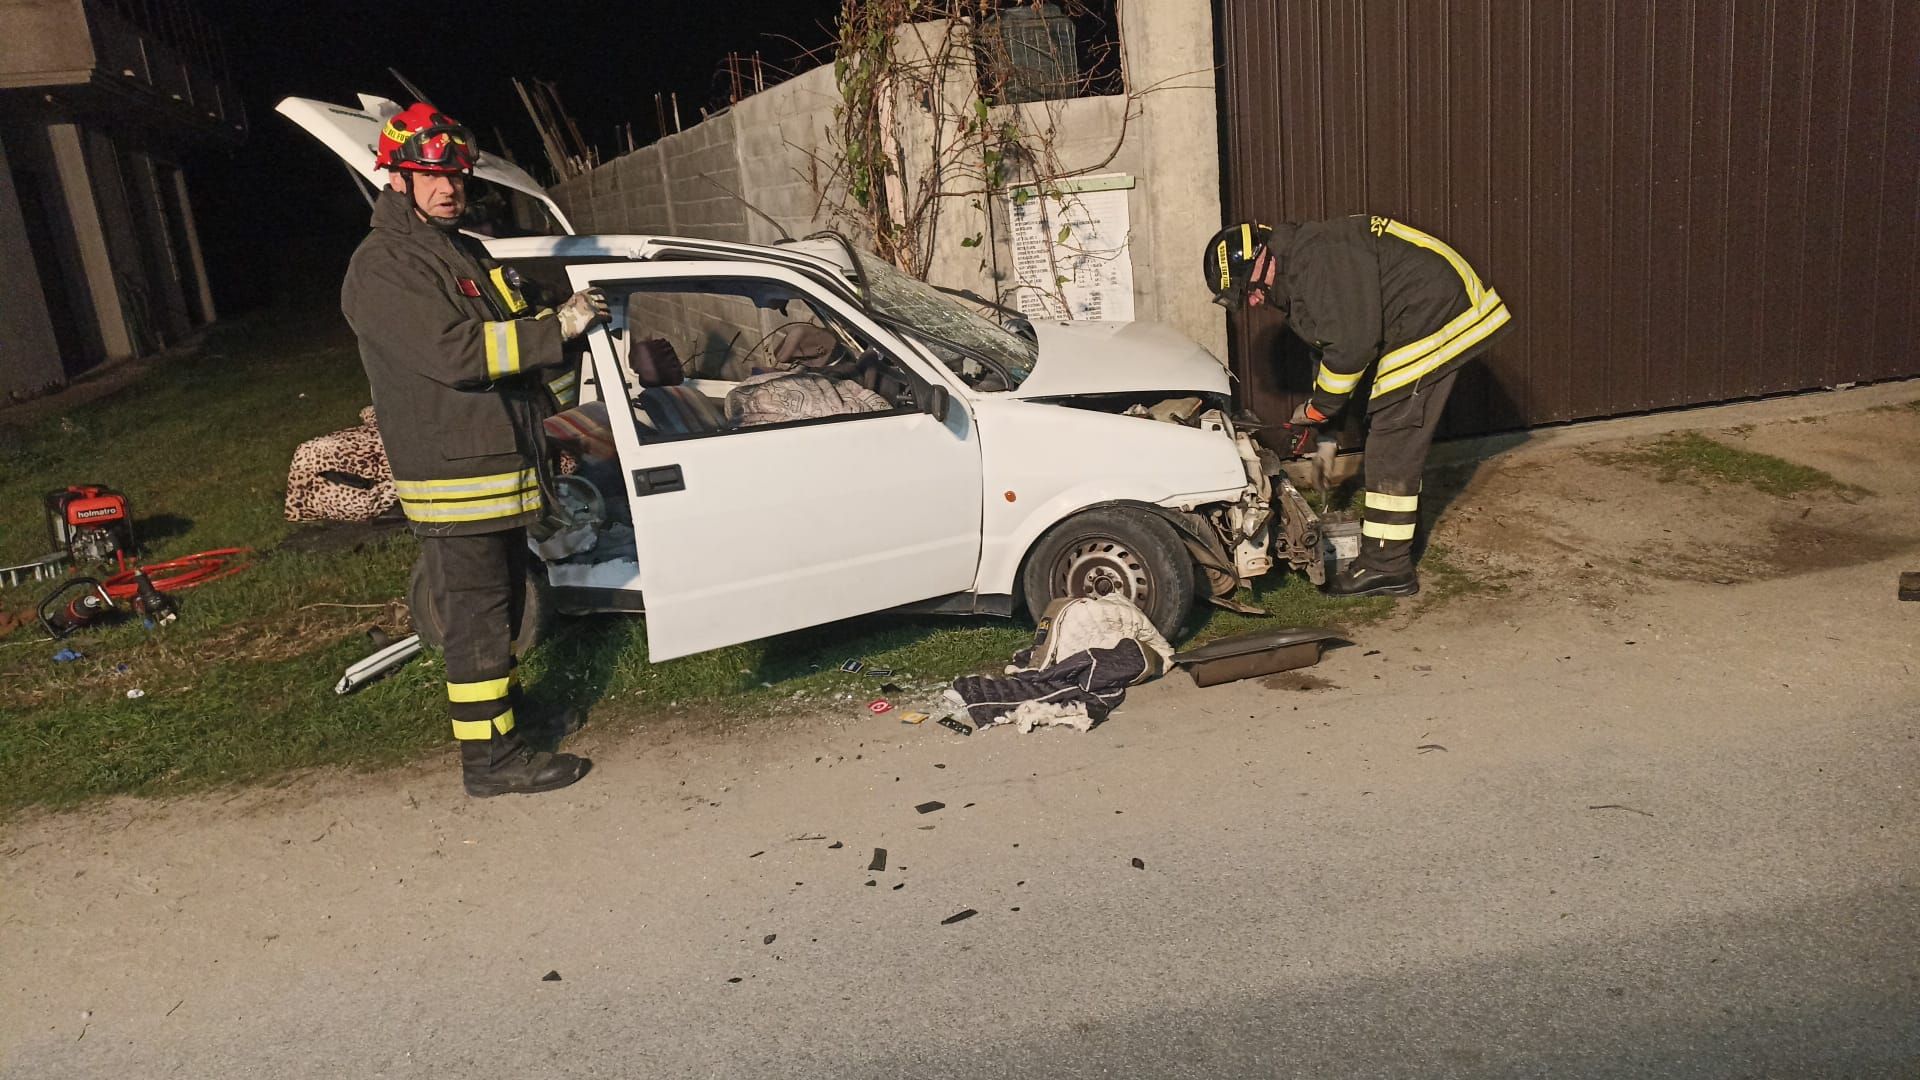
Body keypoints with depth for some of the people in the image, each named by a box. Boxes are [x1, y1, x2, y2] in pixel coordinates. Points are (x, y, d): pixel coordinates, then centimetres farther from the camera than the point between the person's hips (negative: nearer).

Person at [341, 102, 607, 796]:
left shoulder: (464, 252, 16)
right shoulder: (382, 269, -15)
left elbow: (506, 333, 24)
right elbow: (455, 351, -27)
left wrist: (565, 318, 4)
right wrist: (557, 329, -22)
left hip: (501, 468, 10)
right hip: (452, 478, -10)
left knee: (501, 601, 21)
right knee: (476, 617, -3)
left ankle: (504, 711, 37)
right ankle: (490, 755, 6)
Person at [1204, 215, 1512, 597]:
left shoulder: (1315, 259, -22)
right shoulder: (1294, 275, 12)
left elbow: (1353, 343, -26)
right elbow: (1330, 344, 20)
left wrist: (1319, 406, -12)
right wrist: (1322, 426, 16)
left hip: (1434, 317, -11)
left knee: (1392, 441, -9)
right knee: (1397, 435, 20)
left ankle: (1386, 567, -5)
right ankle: (1397, 524, 36)